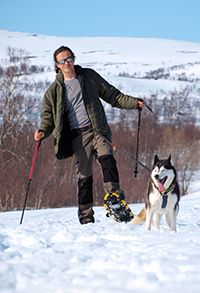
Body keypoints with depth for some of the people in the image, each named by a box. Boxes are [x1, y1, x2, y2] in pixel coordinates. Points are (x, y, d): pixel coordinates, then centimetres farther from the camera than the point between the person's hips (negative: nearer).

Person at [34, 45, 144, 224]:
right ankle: (86, 218, 4)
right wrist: (43, 132, -5)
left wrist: (134, 103, 5)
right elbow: (48, 116, 15)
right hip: (78, 136, 0)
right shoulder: (54, 91, 12)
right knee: (84, 176, -2)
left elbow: (112, 95, 16)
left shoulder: (89, 76, 12)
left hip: (98, 130, 0)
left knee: (107, 159, -27)